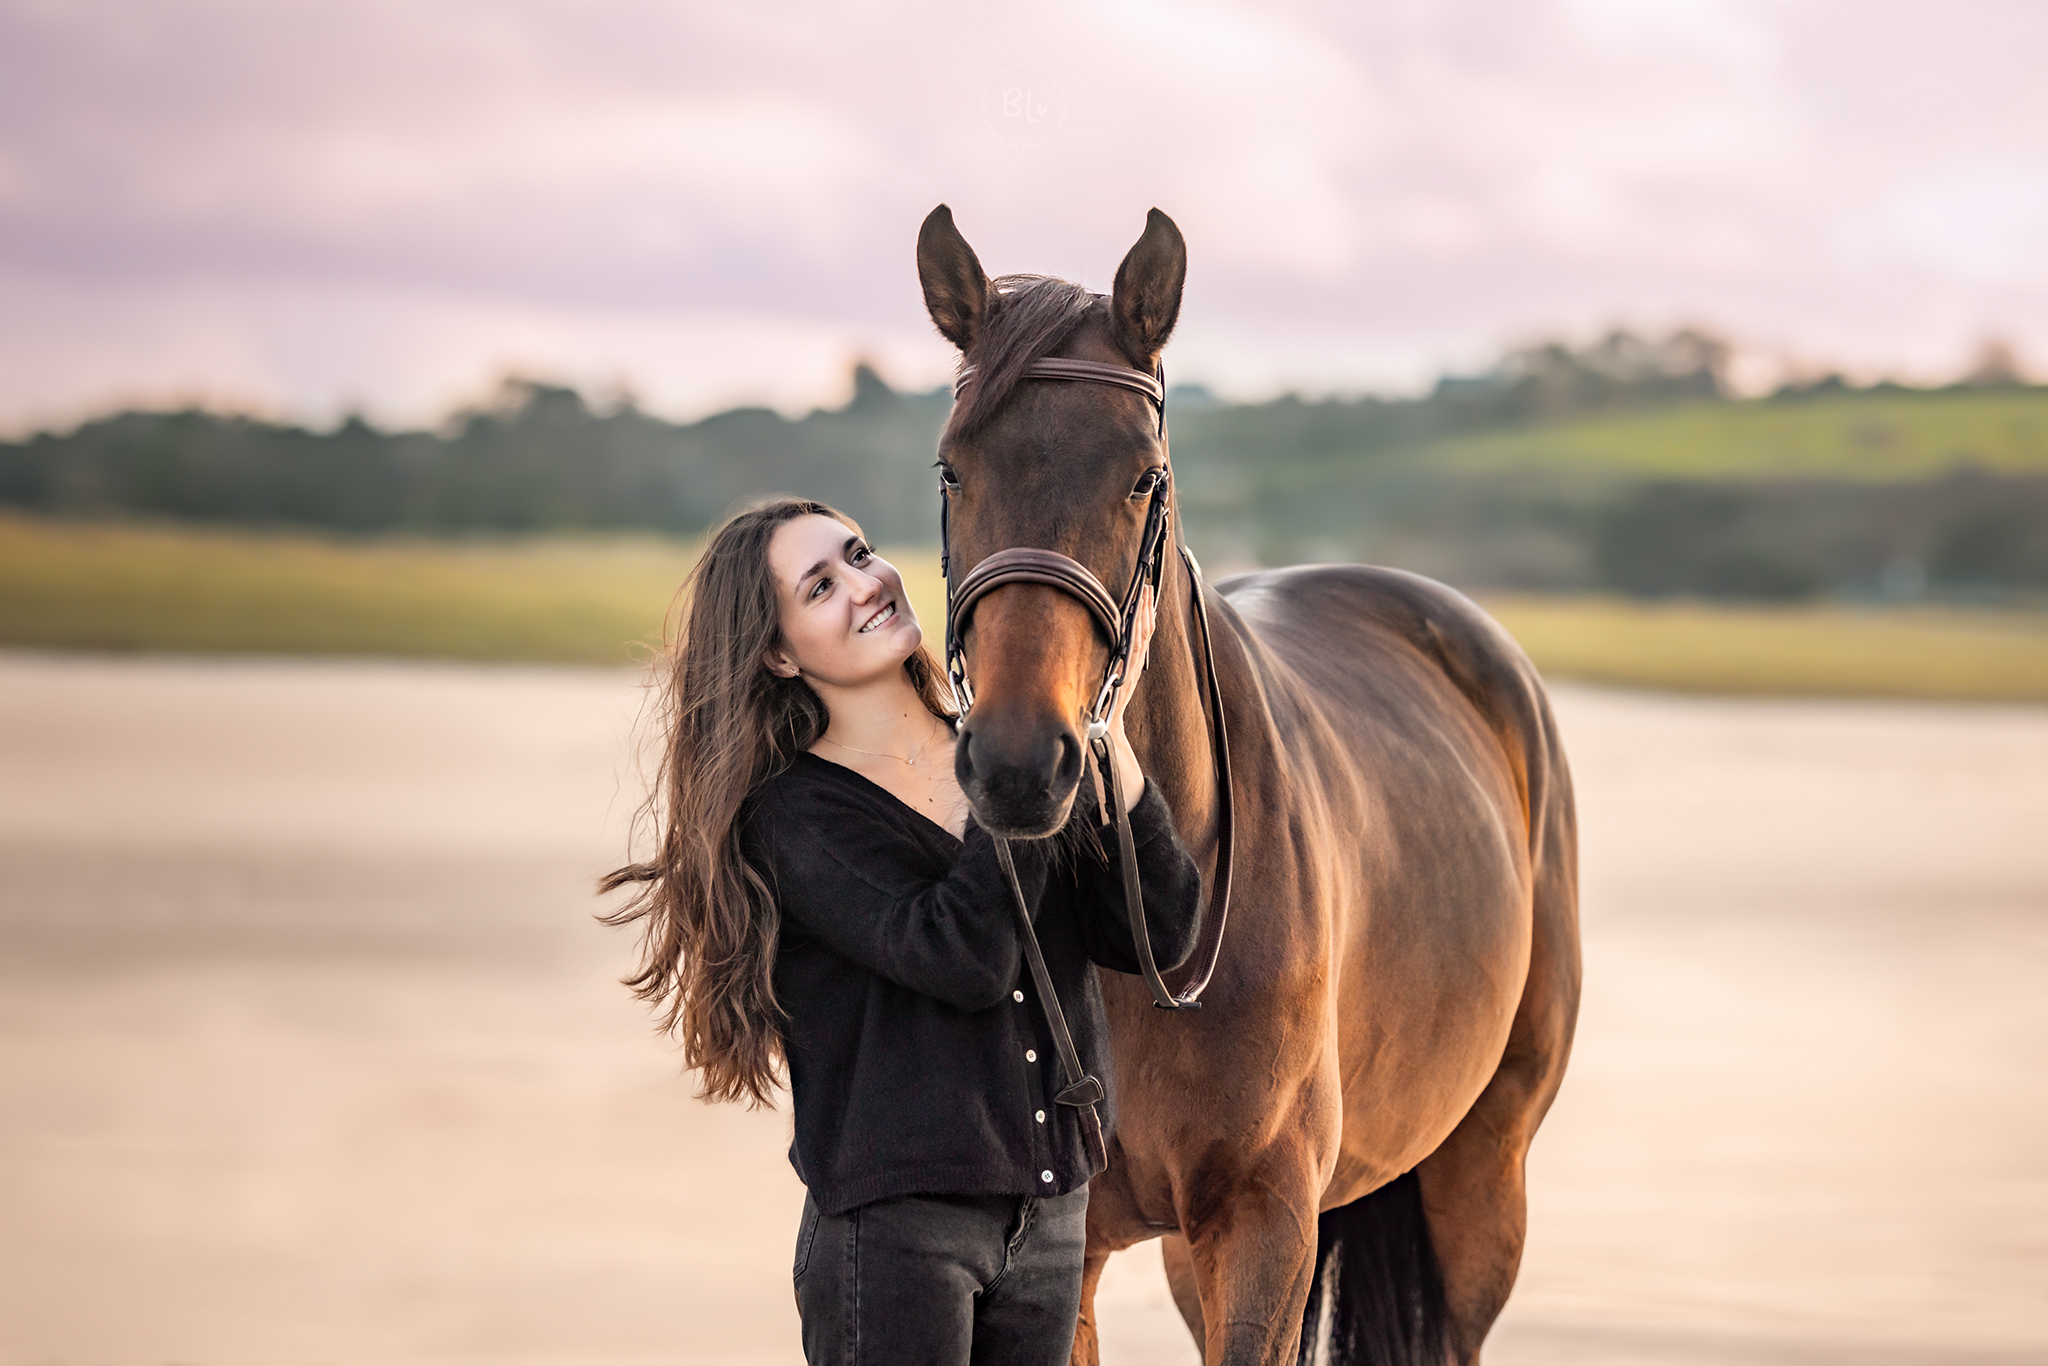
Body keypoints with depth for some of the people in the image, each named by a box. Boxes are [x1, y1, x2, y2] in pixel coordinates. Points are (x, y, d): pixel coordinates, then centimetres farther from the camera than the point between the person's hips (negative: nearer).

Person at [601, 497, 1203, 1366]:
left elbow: (1159, 937, -3)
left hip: (1051, 1218, 5)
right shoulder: (794, 816, -9)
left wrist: (1107, 740, -12)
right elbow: (962, 958, -23)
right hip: (895, 1224, -5)